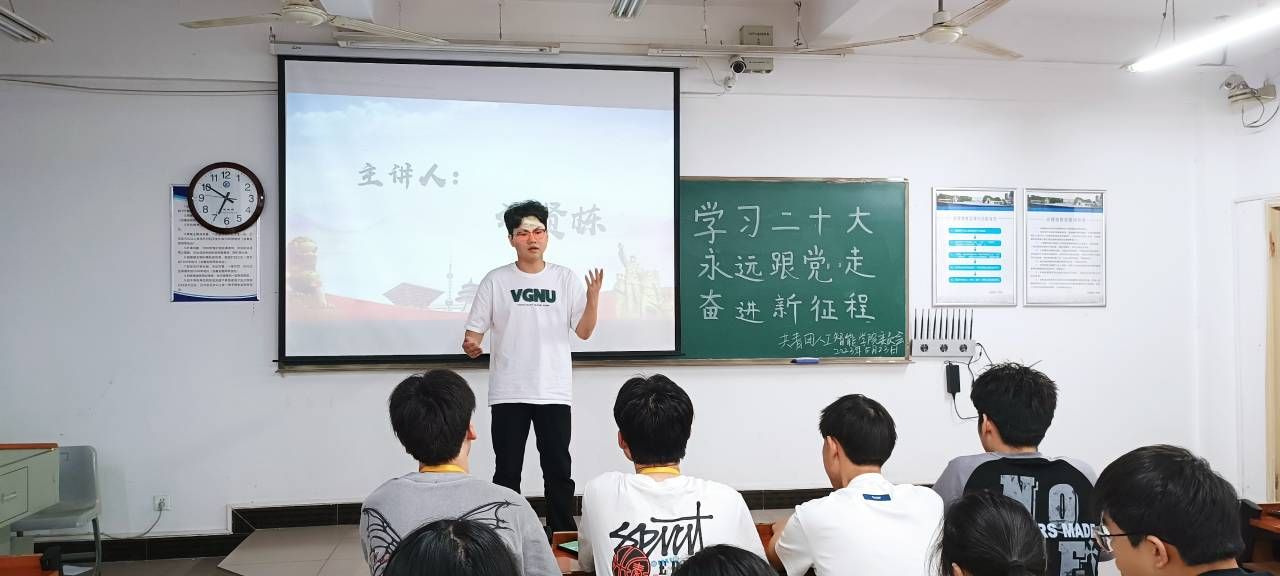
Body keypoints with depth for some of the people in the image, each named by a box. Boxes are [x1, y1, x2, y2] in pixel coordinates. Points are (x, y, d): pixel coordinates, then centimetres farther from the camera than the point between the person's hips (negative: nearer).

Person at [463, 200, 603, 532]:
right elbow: (475, 331, 0)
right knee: (507, 472, 8)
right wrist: (470, 345, -23)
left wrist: (593, 297, -17)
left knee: (558, 470, 7)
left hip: (554, 392, 1)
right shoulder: (495, 281, 1)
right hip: (508, 393, 0)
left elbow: (584, 331, -1)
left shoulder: (564, 279, 3)